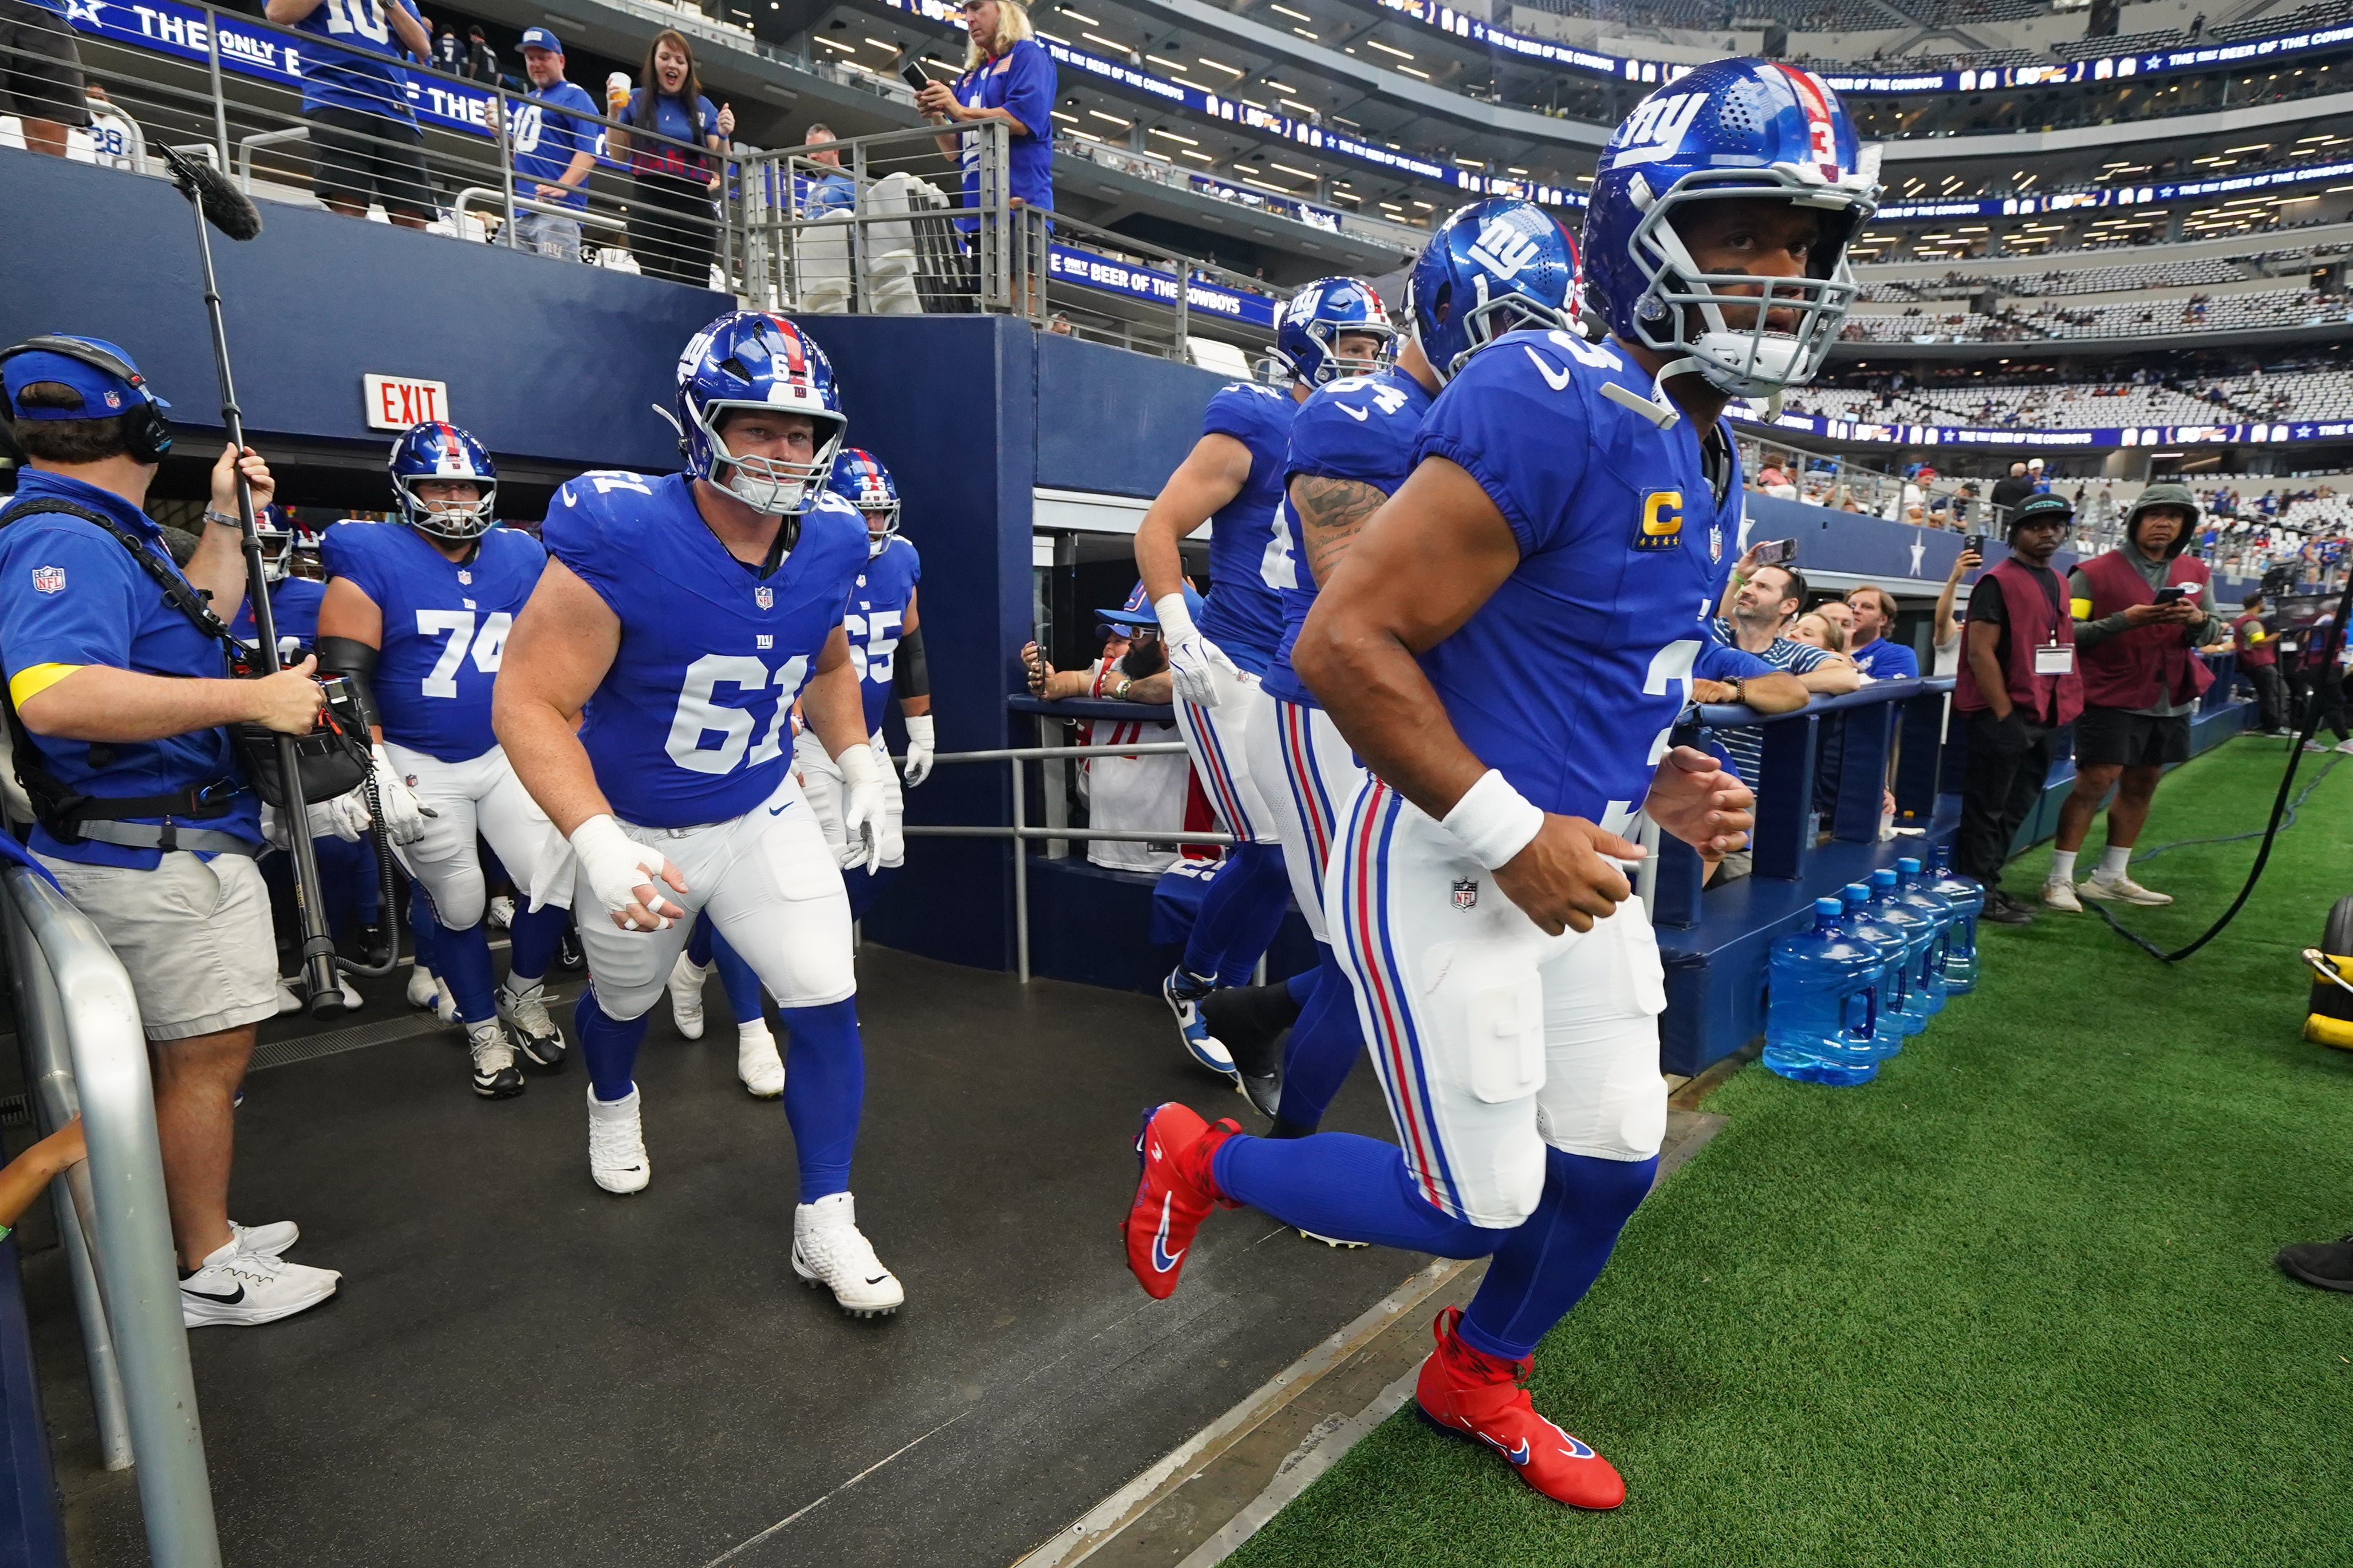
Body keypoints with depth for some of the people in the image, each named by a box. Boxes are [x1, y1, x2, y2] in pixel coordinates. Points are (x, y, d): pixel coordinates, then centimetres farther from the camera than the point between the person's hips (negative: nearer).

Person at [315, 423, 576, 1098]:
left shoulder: (522, 559, 4)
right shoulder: (372, 563, -10)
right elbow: (346, 678, -14)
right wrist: (377, 774, -20)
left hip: (506, 755, 3)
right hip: (421, 766, -3)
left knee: (556, 878, -5)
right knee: (458, 904, 6)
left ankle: (524, 998, 23)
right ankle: (485, 1031, 27)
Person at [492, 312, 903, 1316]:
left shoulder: (826, 547, -11)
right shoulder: (621, 542, -29)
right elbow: (529, 702, -26)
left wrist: (858, 769, -3)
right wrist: (597, 842, -38)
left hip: (766, 817, 3)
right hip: (637, 834, -2)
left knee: (829, 1005, -5)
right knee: (624, 998, 23)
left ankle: (825, 1226, 13)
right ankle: (612, 1102, 61)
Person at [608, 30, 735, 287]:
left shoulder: (703, 107, 14)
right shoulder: (637, 101, 12)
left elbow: (719, 166, 11)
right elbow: (618, 155, 9)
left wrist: (723, 136, -6)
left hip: (695, 205, 1)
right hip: (649, 203, -1)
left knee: (695, 287, -6)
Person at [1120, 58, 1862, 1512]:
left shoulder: (1710, 451, 10)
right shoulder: (1554, 406, -21)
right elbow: (1345, 642, -24)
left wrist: (1665, 781, 4)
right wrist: (1510, 835, -21)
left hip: (1573, 859, 9)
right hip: (1448, 863, -9)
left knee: (1611, 1165, 16)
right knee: (1481, 1207, 3)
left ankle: (1479, 1381, 44)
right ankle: (1200, 1157, 27)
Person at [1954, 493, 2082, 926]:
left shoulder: (2059, 584, 14)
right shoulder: (1997, 583, -10)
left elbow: (2063, 648, 22)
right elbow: (1980, 652, -17)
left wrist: (2064, 708, 12)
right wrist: (2004, 714, -18)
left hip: (2046, 717, 8)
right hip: (2004, 717, -8)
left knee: (2015, 809, 14)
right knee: (1987, 810, 0)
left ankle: (1989, 886, 24)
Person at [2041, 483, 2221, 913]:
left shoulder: (2197, 573, 11)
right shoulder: (2096, 572, -7)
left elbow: (2212, 631, 14)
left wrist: (2198, 621, -8)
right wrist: (2124, 620, -24)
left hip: (2170, 699, 6)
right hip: (2112, 696, -6)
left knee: (2141, 785, 10)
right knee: (2095, 781, -10)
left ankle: (2111, 877, 20)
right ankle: (2060, 879, -4)